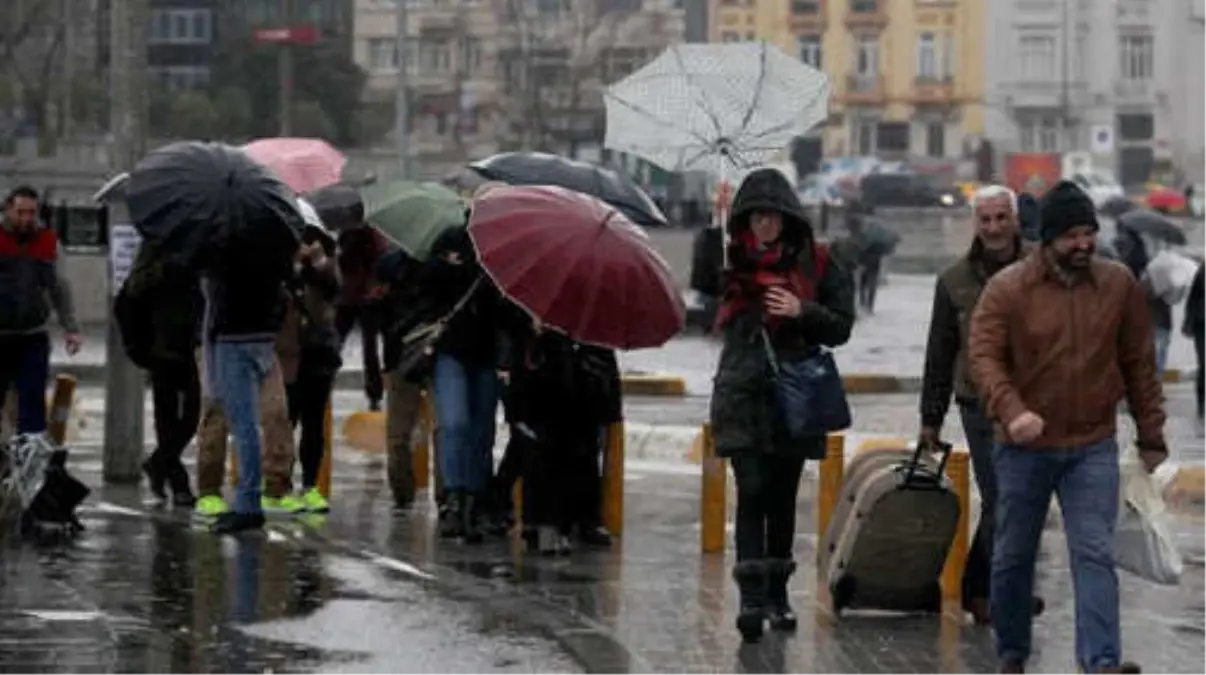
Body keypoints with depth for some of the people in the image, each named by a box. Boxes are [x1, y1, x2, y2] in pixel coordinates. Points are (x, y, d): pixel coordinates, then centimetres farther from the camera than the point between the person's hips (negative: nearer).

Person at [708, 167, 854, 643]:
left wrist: (801, 311, -15)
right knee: (752, 493, -13)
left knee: (783, 498, 9)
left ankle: (777, 594, 20)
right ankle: (752, 598, -17)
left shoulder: (816, 263, 2)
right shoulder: (734, 262, 7)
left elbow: (842, 326, 1)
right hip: (742, 396, -1)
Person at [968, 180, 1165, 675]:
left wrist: (1150, 435, 8)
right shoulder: (1006, 289, -7)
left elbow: (1138, 364, 7)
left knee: (1095, 553, -10)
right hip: (1024, 447, 0)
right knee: (1014, 555, 11)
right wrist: (1010, 411, -30)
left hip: (1093, 448, 1)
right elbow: (984, 356, -13)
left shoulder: (1120, 285, 1)